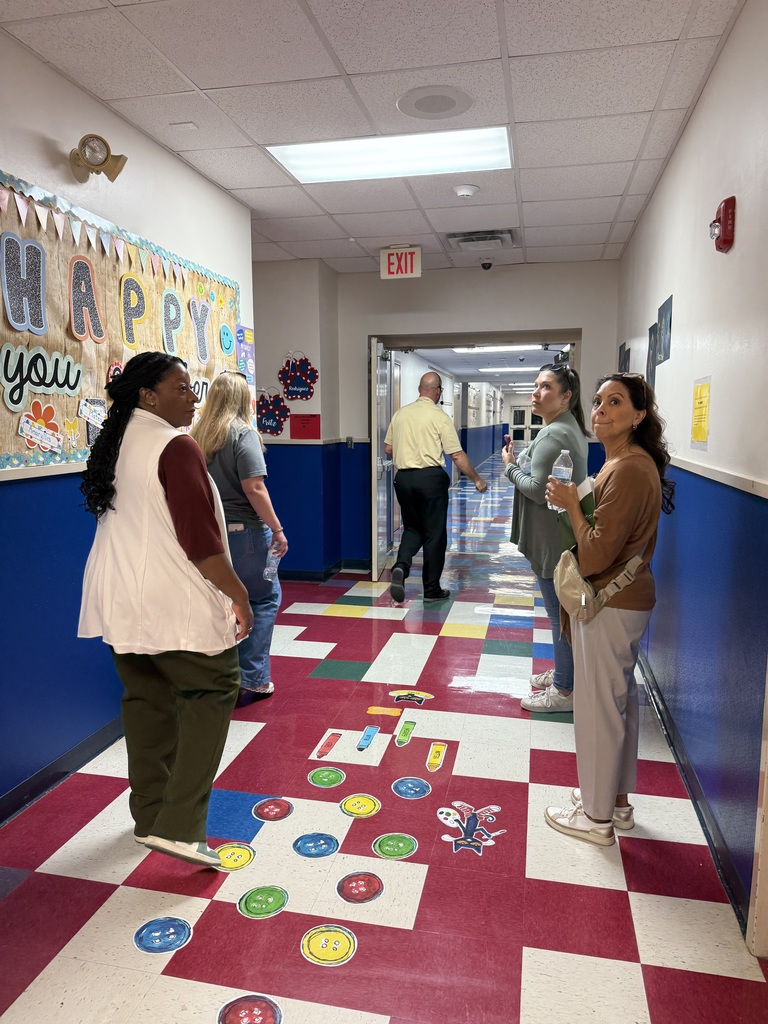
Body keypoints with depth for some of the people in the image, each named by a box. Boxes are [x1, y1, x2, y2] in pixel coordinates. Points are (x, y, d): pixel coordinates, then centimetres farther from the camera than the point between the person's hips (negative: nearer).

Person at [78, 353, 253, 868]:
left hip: (120, 602, 9)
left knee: (146, 700, 17)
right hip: (174, 604, -8)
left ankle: (150, 817, 30)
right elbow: (200, 539, -19)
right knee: (214, 691, 5)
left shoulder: (114, 445, 11)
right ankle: (179, 827, 2)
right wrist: (238, 594, -10)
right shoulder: (176, 448, -17)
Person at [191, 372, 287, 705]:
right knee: (264, 598, 10)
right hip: (244, 530, -6)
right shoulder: (243, 433, -12)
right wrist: (277, 529, -12)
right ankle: (252, 680, 10)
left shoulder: (197, 435, 6)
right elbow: (254, 488, -19)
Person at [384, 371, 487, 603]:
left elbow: (388, 449, 13)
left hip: (403, 478, 4)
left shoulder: (400, 414, 7)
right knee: (434, 534, 7)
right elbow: (457, 455, -8)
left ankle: (401, 566, -7)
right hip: (430, 477, -4)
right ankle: (432, 590, 13)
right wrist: (477, 479, 3)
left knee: (412, 528, 19)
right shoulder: (439, 417, -7)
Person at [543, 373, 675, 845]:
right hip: (626, 600, 11)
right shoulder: (630, 463, 10)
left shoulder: (628, 471, -24)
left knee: (598, 706, 3)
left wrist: (572, 505, -16)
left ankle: (597, 817, 20)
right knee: (620, 699, 20)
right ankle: (617, 800, 36)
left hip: (611, 606, -11)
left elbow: (596, 556, -25)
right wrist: (576, 502, 5)